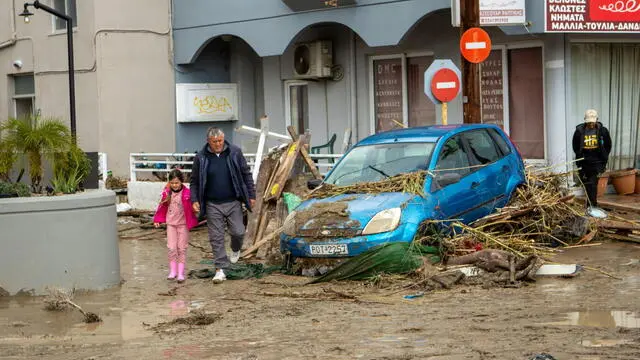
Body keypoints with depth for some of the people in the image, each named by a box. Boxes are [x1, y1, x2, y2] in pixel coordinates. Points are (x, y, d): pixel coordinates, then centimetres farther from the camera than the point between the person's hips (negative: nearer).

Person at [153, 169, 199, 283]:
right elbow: (162, 207, 10)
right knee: (172, 248, 0)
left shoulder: (187, 193, -12)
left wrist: (192, 222, -21)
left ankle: (181, 273, 6)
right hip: (171, 223, 3)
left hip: (183, 224, -3)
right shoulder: (167, 193, -1)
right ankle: (173, 271, 10)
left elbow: (191, 208, -13)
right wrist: (157, 220, 10)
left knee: (182, 249, 2)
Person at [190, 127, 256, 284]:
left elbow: (246, 174, 6)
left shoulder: (235, 152, -1)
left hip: (233, 202, 0)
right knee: (216, 238, 0)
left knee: (238, 232, -2)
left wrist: (251, 195, 4)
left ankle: (235, 250, 33)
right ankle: (220, 269, 6)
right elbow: (194, 181, 7)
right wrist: (194, 200, -4)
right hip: (212, 205, 0)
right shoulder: (201, 157, -2)